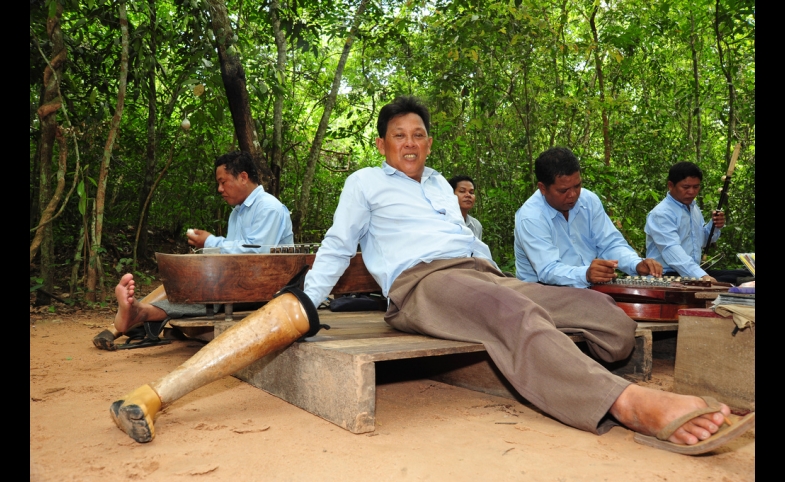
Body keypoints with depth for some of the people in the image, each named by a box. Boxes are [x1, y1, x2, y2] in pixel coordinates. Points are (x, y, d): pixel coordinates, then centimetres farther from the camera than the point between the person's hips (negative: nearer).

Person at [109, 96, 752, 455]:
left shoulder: (440, 183, 35)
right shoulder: (365, 183, 19)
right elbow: (336, 248, 13)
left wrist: (504, 275, 23)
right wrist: (303, 307, 2)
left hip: (484, 275, 8)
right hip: (421, 282, -7)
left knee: (614, 319, -7)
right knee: (516, 314, -42)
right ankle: (630, 404, -57)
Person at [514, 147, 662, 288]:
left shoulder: (589, 200, 1)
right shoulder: (530, 217, -18)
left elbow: (610, 245, 3)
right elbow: (548, 270, -27)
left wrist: (637, 264, -16)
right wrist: (585, 275, -45)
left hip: (591, 289, 6)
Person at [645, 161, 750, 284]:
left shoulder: (694, 207, 15)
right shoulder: (660, 214, -16)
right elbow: (672, 250, -30)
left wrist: (714, 226, 5)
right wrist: (701, 276, -42)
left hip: (694, 272, 10)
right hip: (668, 276, -9)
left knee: (745, 276, -1)